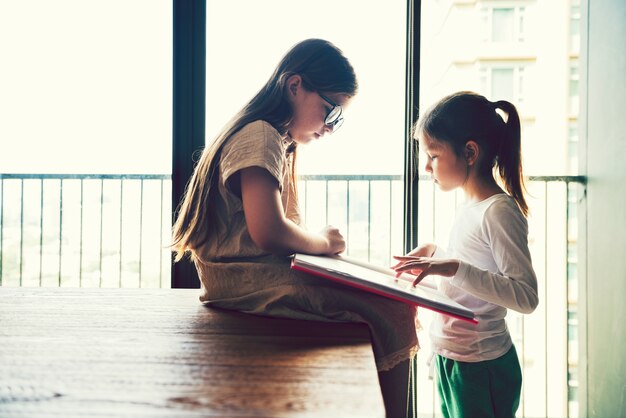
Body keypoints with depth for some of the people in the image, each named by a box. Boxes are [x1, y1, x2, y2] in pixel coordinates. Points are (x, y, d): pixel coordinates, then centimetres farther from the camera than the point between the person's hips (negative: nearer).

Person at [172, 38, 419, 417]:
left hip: (262, 280, 10)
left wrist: (318, 243, 4)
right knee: (389, 314, -17)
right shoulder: (261, 136, -11)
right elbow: (269, 232, -23)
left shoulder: (279, 143, 21)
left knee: (393, 303, 4)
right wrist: (323, 241, -7)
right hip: (254, 287, -10)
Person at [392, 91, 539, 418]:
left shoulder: (499, 211, -20)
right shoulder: (470, 206, 6)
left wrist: (453, 268, -32)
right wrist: (436, 253, 6)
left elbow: (527, 296, -26)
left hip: (481, 369, -8)